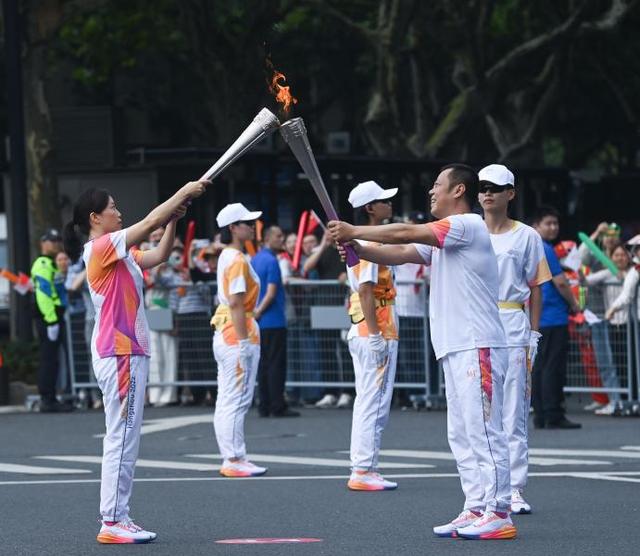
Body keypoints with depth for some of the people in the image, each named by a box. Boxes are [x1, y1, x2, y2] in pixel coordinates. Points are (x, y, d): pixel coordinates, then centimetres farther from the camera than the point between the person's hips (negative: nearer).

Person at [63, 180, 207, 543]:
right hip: (119, 353, -10)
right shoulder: (101, 247, -11)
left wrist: (174, 218, 10)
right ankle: (113, 523, -11)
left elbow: (160, 255, 22)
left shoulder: (118, 253, 17)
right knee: (122, 438, -11)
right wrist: (184, 192, -7)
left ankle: (119, 518, 12)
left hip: (129, 352, 10)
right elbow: (151, 221, -16)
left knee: (124, 439, 10)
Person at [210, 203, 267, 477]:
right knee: (236, 400, -8)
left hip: (225, 332, 11)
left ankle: (232, 459, 15)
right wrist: (243, 341, -21)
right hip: (238, 333, -10)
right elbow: (236, 303, -20)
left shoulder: (228, 257, 15)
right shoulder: (237, 260, -14)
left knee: (227, 401, 10)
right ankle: (234, 460, -6)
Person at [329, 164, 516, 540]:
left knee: (484, 431, -10)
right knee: (462, 435, 10)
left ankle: (498, 514, -11)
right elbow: (398, 253, 14)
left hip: (478, 348, -10)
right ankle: (477, 510, 12)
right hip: (456, 350, 10)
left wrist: (354, 231, -6)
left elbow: (406, 233, -13)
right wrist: (355, 247, -1)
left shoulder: (469, 225, -8)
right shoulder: (441, 239, 22)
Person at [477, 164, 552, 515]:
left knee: (513, 413, -4)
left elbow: (535, 289, 5)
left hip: (512, 327, -2)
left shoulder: (526, 236, 4)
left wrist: (533, 334, -1)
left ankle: (515, 489, -3)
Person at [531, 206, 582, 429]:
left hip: (537, 317, 9)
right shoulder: (545, 250, -13)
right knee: (553, 368, -8)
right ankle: (554, 416, -9)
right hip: (554, 317, -9)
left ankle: (540, 416, 10)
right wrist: (574, 305, -2)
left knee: (540, 367, 9)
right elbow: (560, 282, -17)